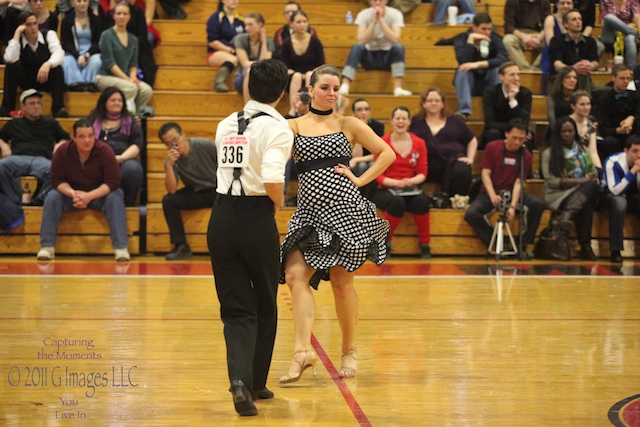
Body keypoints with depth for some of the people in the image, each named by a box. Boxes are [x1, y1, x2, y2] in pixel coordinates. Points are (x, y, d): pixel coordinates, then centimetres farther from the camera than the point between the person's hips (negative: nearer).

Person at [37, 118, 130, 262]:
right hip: (71, 193, 2)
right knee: (52, 197, -26)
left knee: (115, 198, -31)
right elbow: (57, 180, -9)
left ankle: (121, 248, -33)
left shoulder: (105, 151, -18)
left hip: (99, 194, -2)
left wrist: (89, 196, -33)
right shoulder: (63, 151, -13)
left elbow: (113, 182, -20)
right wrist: (73, 194, -30)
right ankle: (47, 247, -24)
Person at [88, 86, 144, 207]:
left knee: (133, 168, -36)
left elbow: (138, 144, 10)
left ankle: (126, 205, -20)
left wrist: (122, 157, -9)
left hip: (124, 161, 1)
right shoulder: (93, 120, 22)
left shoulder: (129, 121, 21)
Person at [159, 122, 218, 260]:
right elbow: (172, 190, -19)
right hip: (195, 194, 3)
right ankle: (181, 246, -16)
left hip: (218, 189, -3)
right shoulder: (171, 159, -8)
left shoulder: (205, 145, -13)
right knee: (168, 200, -23)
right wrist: (169, 165, -30)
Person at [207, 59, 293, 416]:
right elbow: (272, 179, -22)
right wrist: (279, 203, -3)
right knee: (265, 304, 16)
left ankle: (240, 380, -16)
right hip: (256, 218, -4)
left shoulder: (226, 125, 10)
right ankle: (256, 383, 26)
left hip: (222, 217, 4)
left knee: (236, 307, 6)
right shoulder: (277, 128, -8)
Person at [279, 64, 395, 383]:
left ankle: (349, 351, 17)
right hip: (309, 211, 2)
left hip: (345, 208, -2)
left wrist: (361, 179, 0)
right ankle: (303, 351, -19)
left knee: (341, 282, 3)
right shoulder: (293, 126, 9)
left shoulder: (348, 125, 7)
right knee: (295, 276, -14)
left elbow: (387, 154, 8)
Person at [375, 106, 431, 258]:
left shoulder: (419, 143, 6)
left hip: (411, 189, 2)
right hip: (386, 190, -2)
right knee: (397, 202, -37)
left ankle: (425, 244, -15)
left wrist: (411, 181, -16)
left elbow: (422, 173, 7)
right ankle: (386, 242, -16)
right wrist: (397, 183, -19)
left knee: (422, 201, -33)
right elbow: (378, 175, -2)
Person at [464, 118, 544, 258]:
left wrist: (513, 206, -25)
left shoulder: (526, 156, -4)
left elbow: (518, 182, -11)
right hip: (491, 192, -1)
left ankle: (523, 245, -13)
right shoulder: (492, 147, -5)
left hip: (512, 193, 1)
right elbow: (485, 173, -9)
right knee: (471, 214, -29)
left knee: (537, 205, -27)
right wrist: (493, 196, -26)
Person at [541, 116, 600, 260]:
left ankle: (566, 215, -43)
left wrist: (593, 179, -10)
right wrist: (579, 181, -15)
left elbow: (594, 173, 18)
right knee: (585, 206, -36)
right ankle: (585, 247, -32)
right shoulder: (549, 153, 5)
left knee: (592, 186, -35)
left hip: (584, 193, 4)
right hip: (558, 195, -4)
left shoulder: (584, 150, 22)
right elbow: (551, 181, -7)